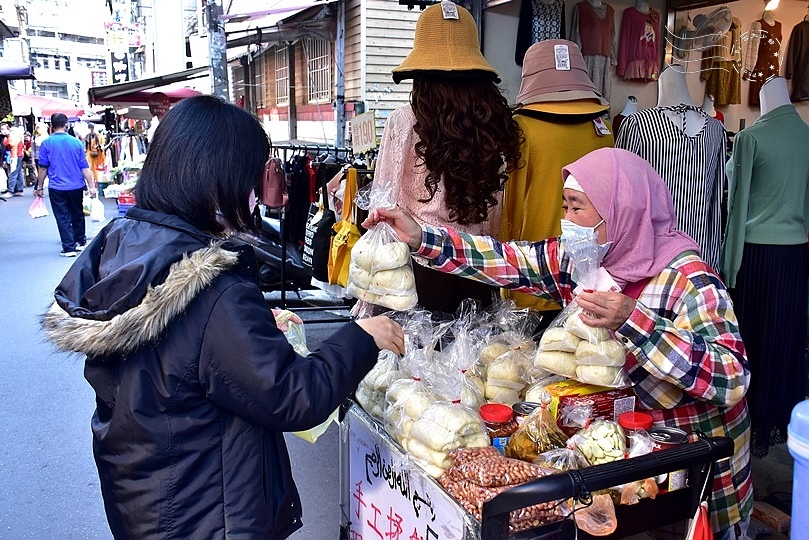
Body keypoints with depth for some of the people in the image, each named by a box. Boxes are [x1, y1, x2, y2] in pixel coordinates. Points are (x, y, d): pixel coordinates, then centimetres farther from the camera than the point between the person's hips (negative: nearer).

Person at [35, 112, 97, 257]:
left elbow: (42, 167, 0)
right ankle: (81, 242, 29)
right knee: (77, 215, 18)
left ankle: (69, 248, 2)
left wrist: (39, 187, 10)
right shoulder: (76, 142, -1)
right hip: (76, 187, 2)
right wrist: (91, 186, 3)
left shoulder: (46, 143, -5)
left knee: (63, 218, 3)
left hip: (57, 188, -2)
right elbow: (84, 167, -1)